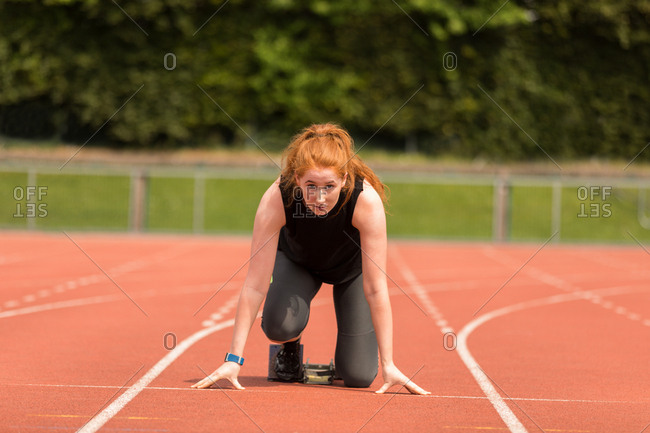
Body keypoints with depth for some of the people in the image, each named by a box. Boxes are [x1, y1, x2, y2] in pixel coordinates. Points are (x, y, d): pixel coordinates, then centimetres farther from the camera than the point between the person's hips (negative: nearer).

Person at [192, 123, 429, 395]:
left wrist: (388, 365, -34)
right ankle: (290, 348, 6)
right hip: (296, 259, 0)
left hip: (351, 267, 0)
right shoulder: (277, 198, -38)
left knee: (358, 377, -11)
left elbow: (376, 289, -34)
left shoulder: (367, 201, -39)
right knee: (279, 326, -31)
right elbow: (255, 285, -34)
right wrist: (234, 359, -36)